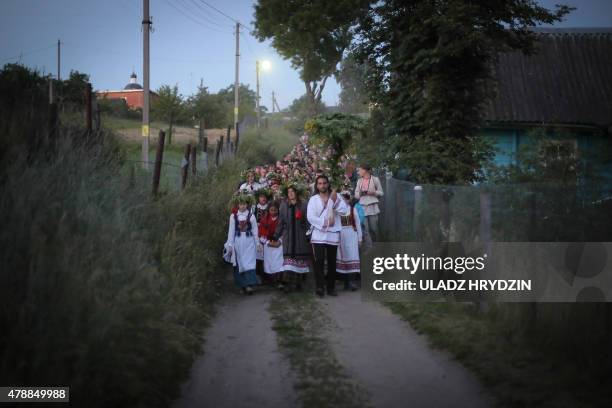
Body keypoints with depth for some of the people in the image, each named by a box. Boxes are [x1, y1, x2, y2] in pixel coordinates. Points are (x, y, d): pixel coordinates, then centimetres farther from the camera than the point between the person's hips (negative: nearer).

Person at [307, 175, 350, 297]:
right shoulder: (313, 199, 3)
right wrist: (325, 222, -13)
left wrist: (335, 200, -18)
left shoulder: (336, 196, 6)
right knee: (319, 261, -16)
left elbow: (344, 211, -8)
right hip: (318, 234, -2)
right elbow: (310, 217, -7)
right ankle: (320, 286, -18)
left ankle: (331, 287, 13)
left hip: (333, 235, 2)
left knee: (332, 262, 7)